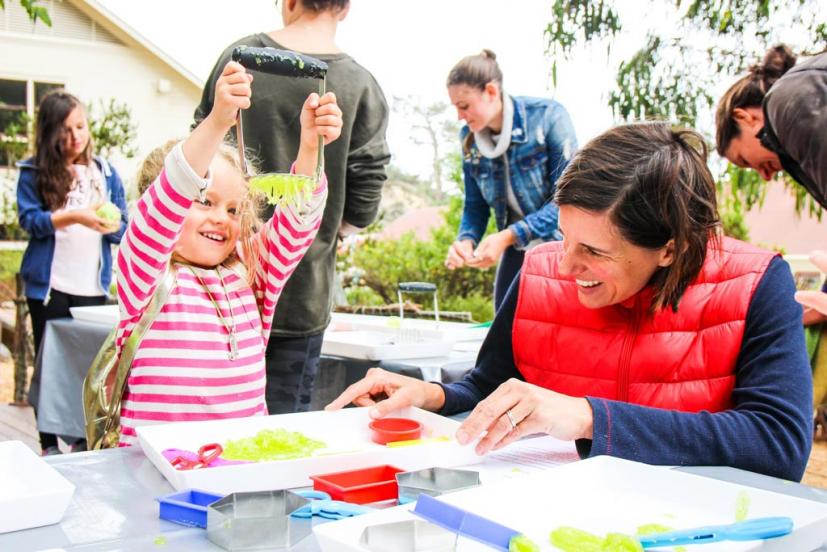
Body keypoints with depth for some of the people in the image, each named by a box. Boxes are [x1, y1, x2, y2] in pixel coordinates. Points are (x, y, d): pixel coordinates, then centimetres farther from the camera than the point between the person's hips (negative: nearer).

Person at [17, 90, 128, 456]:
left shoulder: (104, 171, 8)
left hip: (93, 287, 2)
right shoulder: (33, 172, 1)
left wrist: (112, 226, -18)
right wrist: (75, 217, -24)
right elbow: (29, 219, -10)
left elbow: (125, 228, 5)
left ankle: (84, 442, 19)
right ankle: (49, 446, 16)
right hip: (48, 286, -2)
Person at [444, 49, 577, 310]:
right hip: (517, 250, 5)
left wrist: (507, 236, -27)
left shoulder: (548, 117, -18)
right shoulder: (469, 138, -3)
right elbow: (475, 205, 5)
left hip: (560, 245, -5)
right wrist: (466, 240, -16)